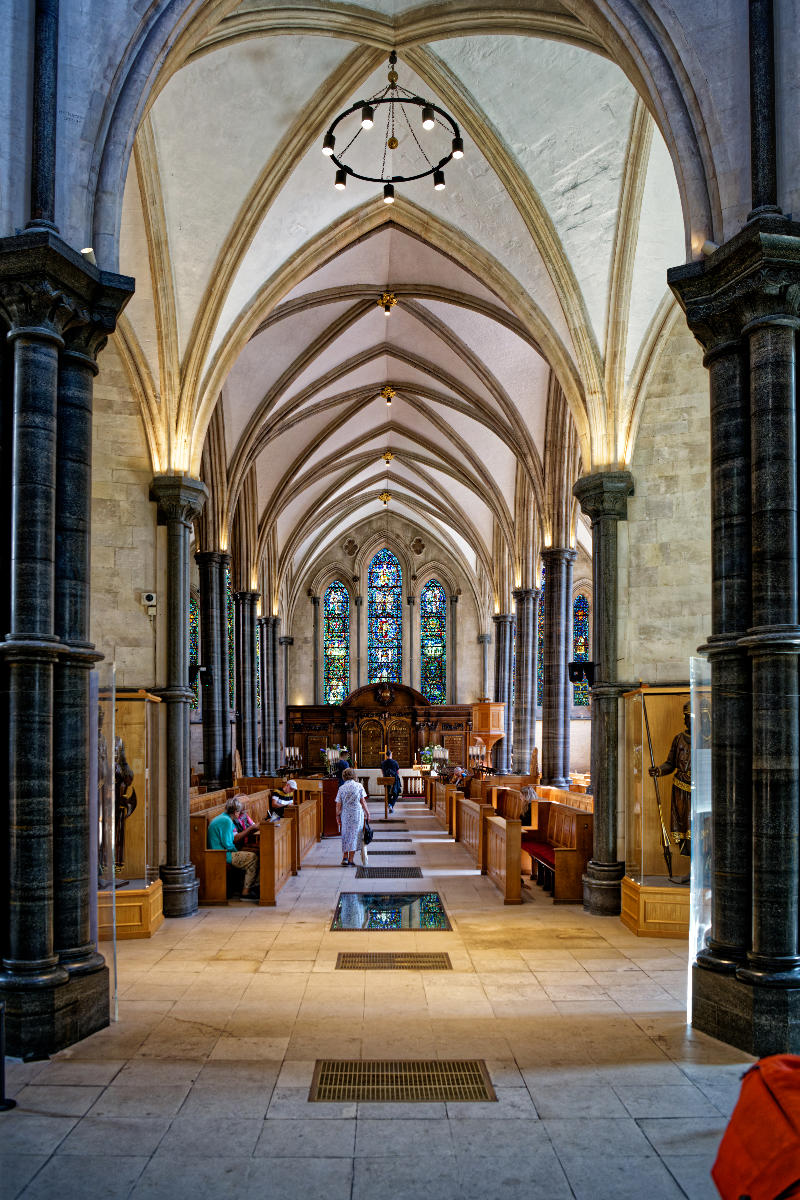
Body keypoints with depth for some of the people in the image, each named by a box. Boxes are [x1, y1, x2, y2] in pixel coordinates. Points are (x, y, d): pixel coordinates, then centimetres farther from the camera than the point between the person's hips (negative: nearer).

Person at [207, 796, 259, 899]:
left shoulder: (225, 817, 15)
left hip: (223, 852, 11)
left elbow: (234, 838, 17)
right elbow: (227, 844, -21)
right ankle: (246, 892, -16)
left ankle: (251, 886, 17)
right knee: (253, 858, -18)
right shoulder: (226, 821, -18)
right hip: (222, 855, -11)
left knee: (254, 852, 15)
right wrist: (236, 851, -3)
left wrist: (250, 828, 16)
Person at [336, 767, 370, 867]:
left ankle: (345, 857, 7)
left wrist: (338, 816, 10)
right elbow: (363, 801, -4)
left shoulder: (342, 788, 1)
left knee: (345, 836, 15)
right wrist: (367, 813, 5)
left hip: (345, 815, 2)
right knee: (354, 836, 4)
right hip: (357, 814, -2)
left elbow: (338, 804, 0)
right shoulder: (358, 786, -4)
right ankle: (350, 860, 5)